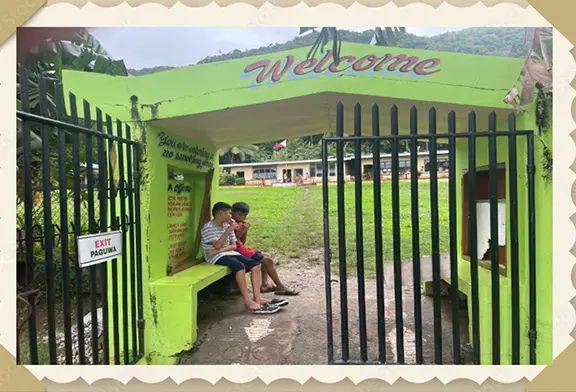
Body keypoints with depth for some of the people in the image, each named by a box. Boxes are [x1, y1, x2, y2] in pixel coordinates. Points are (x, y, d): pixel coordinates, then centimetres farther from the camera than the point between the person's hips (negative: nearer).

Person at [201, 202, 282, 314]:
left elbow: (234, 246, 4)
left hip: (229, 253, 8)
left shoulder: (228, 226, 11)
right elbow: (217, 246, -24)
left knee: (256, 265, -10)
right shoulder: (208, 228, -10)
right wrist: (228, 231, -26)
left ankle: (257, 297, -11)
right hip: (216, 257, -7)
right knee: (240, 266, -34)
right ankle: (247, 301, -26)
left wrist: (220, 250, -14)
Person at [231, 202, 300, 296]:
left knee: (266, 258, 14)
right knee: (268, 260, -10)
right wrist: (243, 230, -23)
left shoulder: (240, 224, 16)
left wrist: (245, 231, 2)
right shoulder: (231, 223, -12)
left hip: (242, 247, 10)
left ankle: (264, 284, 3)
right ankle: (280, 287, -3)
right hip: (238, 249, -10)